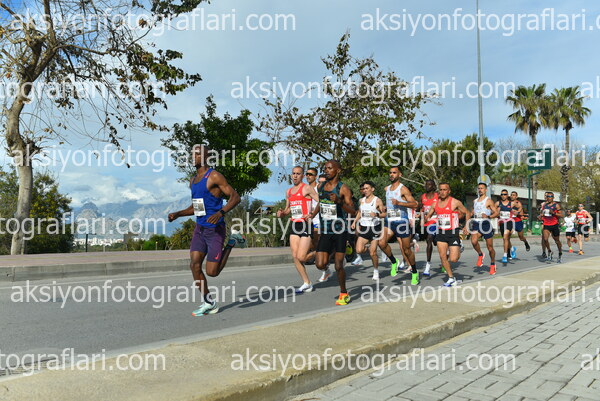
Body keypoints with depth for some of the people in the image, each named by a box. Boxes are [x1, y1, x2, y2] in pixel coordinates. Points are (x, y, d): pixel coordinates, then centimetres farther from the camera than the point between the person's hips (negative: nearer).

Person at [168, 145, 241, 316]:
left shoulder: (214, 176, -11)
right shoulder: (193, 181, 14)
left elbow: (235, 197, -16)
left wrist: (221, 213, -31)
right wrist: (177, 214, 10)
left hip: (215, 229, -7)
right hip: (199, 228, 7)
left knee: (212, 272, -6)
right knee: (194, 265, -2)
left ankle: (230, 245, 19)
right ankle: (209, 303, 11)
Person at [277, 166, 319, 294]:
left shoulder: (307, 188, -6)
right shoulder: (288, 192, 17)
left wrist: (312, 214, -27)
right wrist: (282, 213, 5)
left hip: (306, 225, -7)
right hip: (294, 225, 7)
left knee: (301, 257, -13)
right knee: (295, 256, 1)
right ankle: (307, 283, 11)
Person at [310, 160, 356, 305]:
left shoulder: (343, 188, -10)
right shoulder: (320, 187, 7)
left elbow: (353, 211, -14)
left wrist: (339, 201, -29)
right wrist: (313, 214, 13)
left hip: (340, 232, -4)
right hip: (325, 232, 4)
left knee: (339, 266, -2)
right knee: (320, 264, -4)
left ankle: (344, 294, 17)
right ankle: (326, 270, 32)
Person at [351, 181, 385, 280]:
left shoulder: (377, 200, -5)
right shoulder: (361, 200, 10)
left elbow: (384, 214, -5)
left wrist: (377, 214, -24)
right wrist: (355, 222, 12)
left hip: (375, 228, -4)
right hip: (363, 227, 4)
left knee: (373, 253, -4)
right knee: (359, 250, -9)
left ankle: (376, 271, 17)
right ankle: (369, 248, 26)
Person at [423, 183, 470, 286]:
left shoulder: (455, 202, -7)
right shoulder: (435, 203, 7)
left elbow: (467, 213, 1)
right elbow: (428, 216, 16)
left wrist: (467, 226, -12)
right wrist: (426, 218, -8)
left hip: (453, 233, -5)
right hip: (441, 233, 5)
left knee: (453, 259, -10)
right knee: (443, 257, 0)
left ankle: (459, 250, 25)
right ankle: (451, 278, 14)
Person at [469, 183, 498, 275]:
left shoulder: (489, 201, -2)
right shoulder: (475, 201, 16)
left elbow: (496, 213, -8)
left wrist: (488, 216, -25)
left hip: (486, 225, -4)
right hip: (476, 225, 4)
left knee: (490, 247, 5)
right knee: (474, 241, -25)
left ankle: (493, 264, 27)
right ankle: (480, 255, 3)